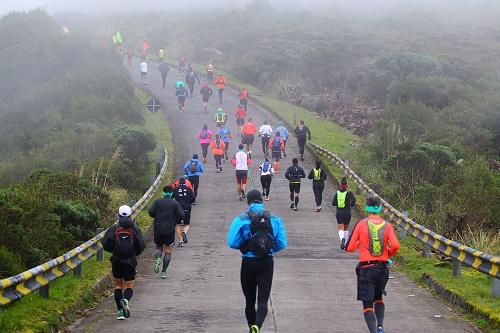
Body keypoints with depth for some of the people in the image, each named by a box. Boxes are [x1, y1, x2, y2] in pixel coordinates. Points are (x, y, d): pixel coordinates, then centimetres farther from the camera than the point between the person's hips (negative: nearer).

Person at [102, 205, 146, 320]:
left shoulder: (114, 229, -3)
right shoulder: (134, 229, -2)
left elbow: (105, 244, -7)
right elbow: (141, 246, -5)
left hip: (117, 262, 0)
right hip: (131, 262, 0)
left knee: (118, 285, 13)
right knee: (129, 286, 7)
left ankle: (120, 311, 6)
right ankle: (126, 300, -26)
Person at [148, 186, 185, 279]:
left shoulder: (157, 202, 2)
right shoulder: (175, 203, 0)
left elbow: (150, 211, -10)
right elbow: (181, 215, -8)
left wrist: (156, 217, 10)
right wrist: (175, 222, 9)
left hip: (158, 229, 1)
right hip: (170, 230, -1)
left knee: (159, 247, 20)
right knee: (168, 250, 7)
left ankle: (158, 258, -13)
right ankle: (164, 271, -1)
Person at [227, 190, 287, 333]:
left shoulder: (241, 219, -6)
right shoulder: (275, 219, 1)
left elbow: (232, 243, -11)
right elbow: (281, 244, 0)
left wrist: (245, 246, 10)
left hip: (248, 263, -1)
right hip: (267, 263, 1)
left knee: (250, 300, 16)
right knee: (263, 300, -3)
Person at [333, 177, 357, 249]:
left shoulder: (337, 193, -1)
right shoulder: (349, 193, -7)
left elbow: (333, 203, -5)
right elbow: (353, 199, -24)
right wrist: (352, 205, -3)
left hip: (339, 213, 0)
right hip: (347, 213, 0)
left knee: (341, 228, -3)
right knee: (346, 228, 19)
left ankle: (342, 239, -33)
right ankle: (345, 243, 26)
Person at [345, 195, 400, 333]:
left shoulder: (361, 224, -4)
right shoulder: (387, 225, 1)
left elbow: (349, 248, -3)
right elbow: (395, 245, -14)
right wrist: (389, 254, 7)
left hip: (366, 268, -3)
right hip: (383, 268, 3)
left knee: (367, 304, 0)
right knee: (378, 298, 26)